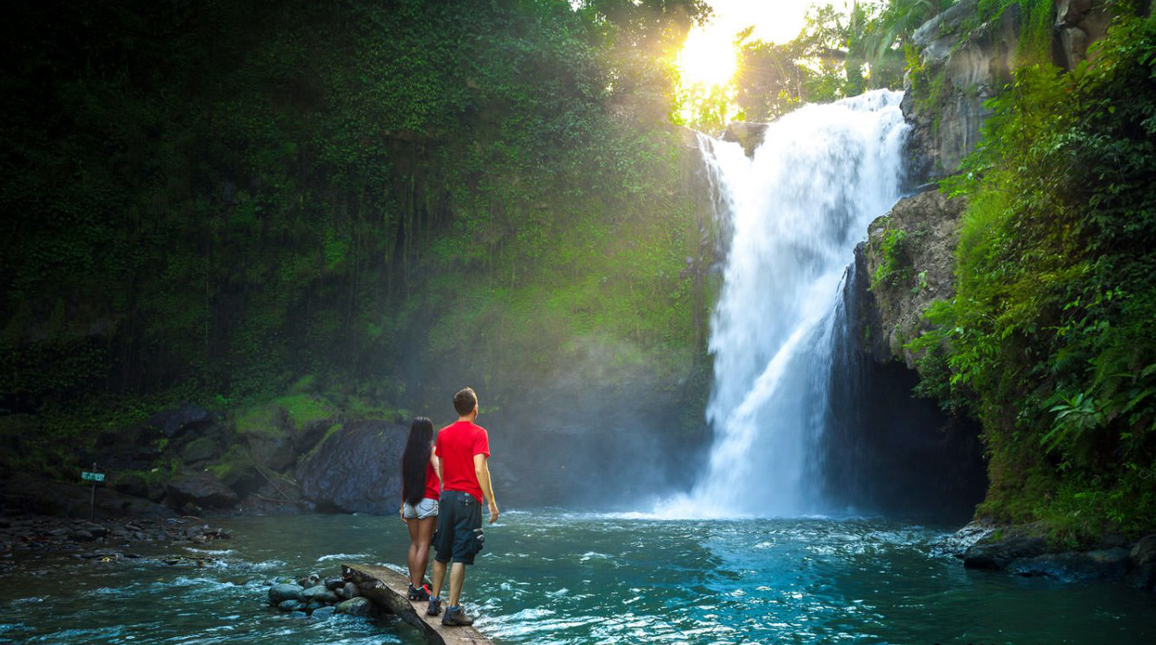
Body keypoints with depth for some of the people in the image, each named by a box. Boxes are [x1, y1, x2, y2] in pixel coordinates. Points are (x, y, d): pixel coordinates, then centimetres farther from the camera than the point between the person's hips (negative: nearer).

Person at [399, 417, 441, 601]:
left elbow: (404, 482, 13)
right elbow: (438, 470, -20)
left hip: (410, 502, 5)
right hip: (427, 501, -5)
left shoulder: (407, 453, 9)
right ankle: (418, 587, -7)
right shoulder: (431, 450, -5)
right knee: (424, 545, -4)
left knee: (414, 544, 11)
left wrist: (402, 506, 18)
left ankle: (413, 585, 11)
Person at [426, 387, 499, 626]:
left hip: (447, 496, 6)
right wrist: (491, 502, -14)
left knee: (441, 553, 17)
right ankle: (452, 610, -4)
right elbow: (480, 469, -18)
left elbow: (440, 467, 12)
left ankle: (434, 601, 24)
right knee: (460, 556, -4)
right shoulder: (478, 433, -10)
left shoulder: (443, 433, 8)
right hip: (469, 499, -6)